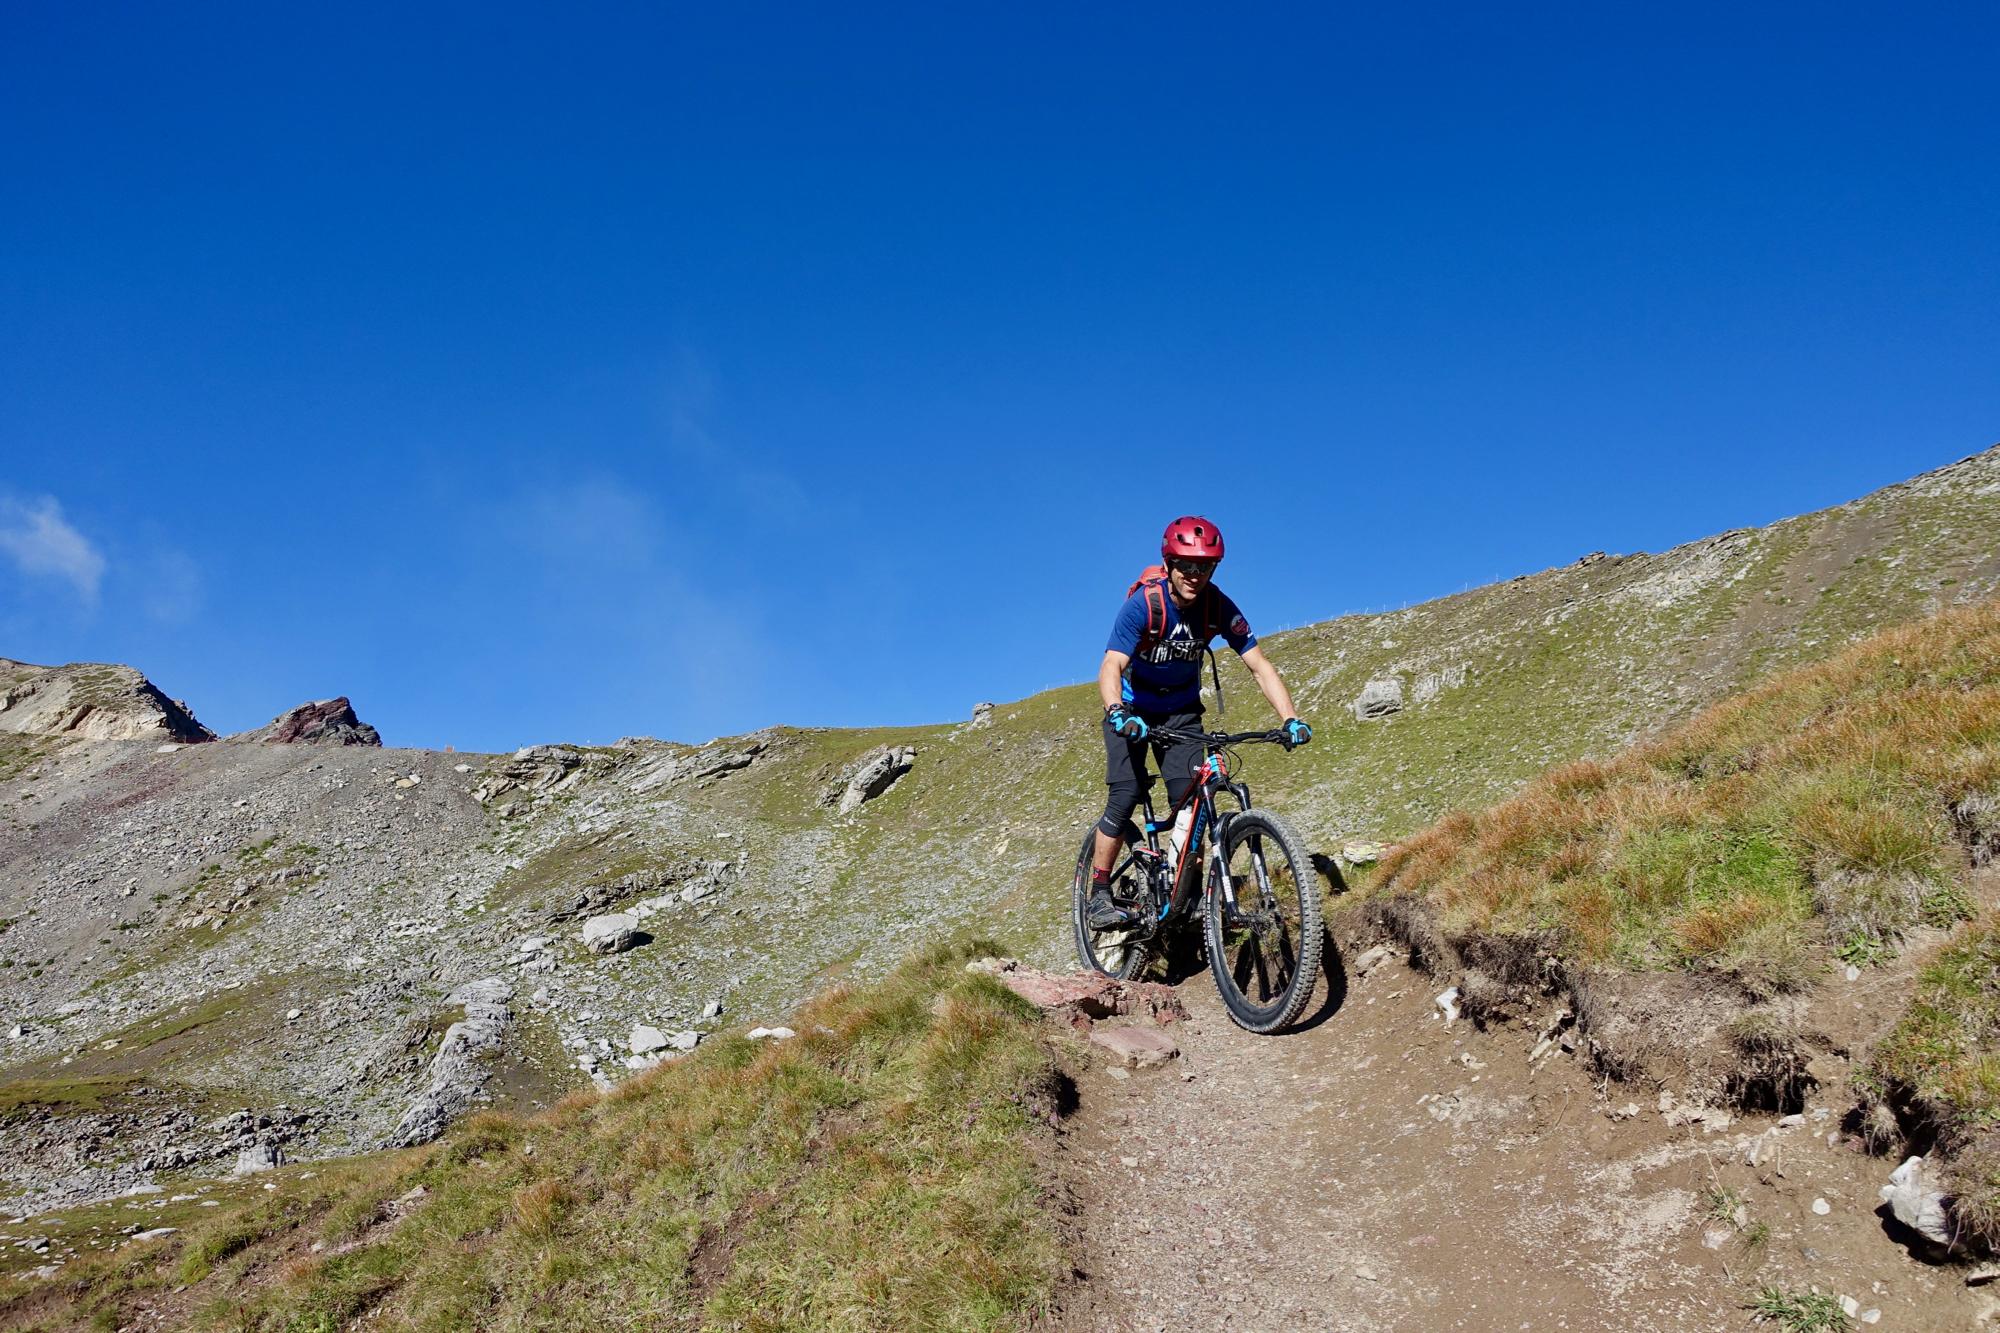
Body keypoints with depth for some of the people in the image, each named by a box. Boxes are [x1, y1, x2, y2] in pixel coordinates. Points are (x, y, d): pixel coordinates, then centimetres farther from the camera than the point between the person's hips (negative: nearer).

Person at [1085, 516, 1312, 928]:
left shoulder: (1219, 607, -19)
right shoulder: (1143, 604, -28)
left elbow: (1259, 666, -18)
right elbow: (1111, 668, -36)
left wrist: (1290, 719, -32)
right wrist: (1119, 714, -56)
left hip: (1182, 711, 3)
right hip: (1133, 709, -3)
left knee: (1189, 797, -13)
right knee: (1125, 796, -17)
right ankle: (1098, 895, -6)